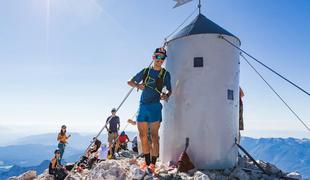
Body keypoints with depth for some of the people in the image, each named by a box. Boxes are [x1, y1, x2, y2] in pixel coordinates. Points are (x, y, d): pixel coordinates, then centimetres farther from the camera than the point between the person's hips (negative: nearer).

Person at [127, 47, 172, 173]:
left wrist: (166, 95, -14)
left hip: (154, 107, -4)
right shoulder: (145, 71, 13)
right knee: (143, 136, 6)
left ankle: (153, 163, 3)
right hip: (142, 106, 4)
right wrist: (138, 85, -5)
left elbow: (169, 90, 9)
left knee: (154, 136, -5)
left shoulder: (165, 74, 5)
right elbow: (130, 82, 17)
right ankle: (146, 161, 17)